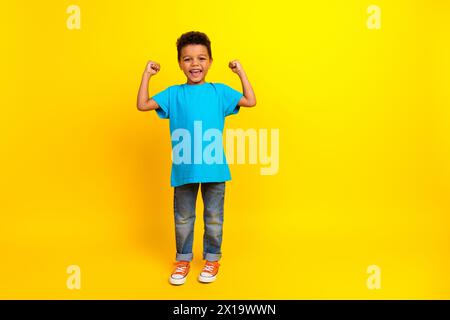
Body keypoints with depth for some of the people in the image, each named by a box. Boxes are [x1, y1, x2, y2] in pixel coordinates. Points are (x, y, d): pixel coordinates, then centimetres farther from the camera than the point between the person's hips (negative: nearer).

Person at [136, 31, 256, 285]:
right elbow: (143, 105, 1)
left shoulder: (219, 91, 4)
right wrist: (147, 75, 1)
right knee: (183, 218, 13)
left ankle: (212, 259, 31)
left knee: (214, 217, 12)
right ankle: (183, 260, 31)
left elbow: (250, 101, 6)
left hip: (214, 168, 0)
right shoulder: (173, 94, 3)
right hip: (184, 169, 0)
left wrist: (241, 72, 5)